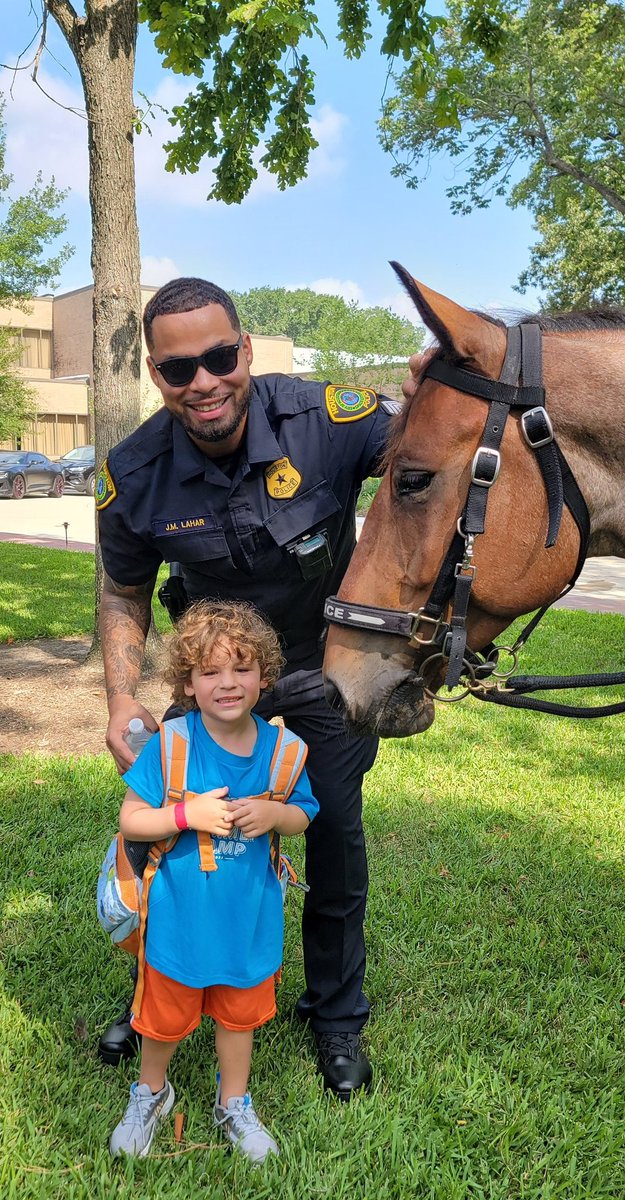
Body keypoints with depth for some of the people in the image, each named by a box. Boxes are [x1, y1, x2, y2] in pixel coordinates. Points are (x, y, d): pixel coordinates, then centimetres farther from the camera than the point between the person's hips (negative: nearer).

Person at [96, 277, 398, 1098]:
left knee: (336, 837, 7)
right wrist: (123, 699, -18)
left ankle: (337, 1016, 34)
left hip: (327, 668, -1)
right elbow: (124, 596, -4)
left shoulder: (326, 421, -27)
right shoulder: (135, 475, -19)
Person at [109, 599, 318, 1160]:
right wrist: (188, 813, -29)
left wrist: (273, 814, -22)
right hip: (179, 915, -2)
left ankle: (234, 1102, 49)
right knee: (166, 1014, 20)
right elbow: (130, 820, -14)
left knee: (239, 1012, 23)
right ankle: (150, 1092, 51)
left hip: (249, 917, 2)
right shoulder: (170, 744, -20)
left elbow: (303, 816, 0)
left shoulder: (280, 748, -12)